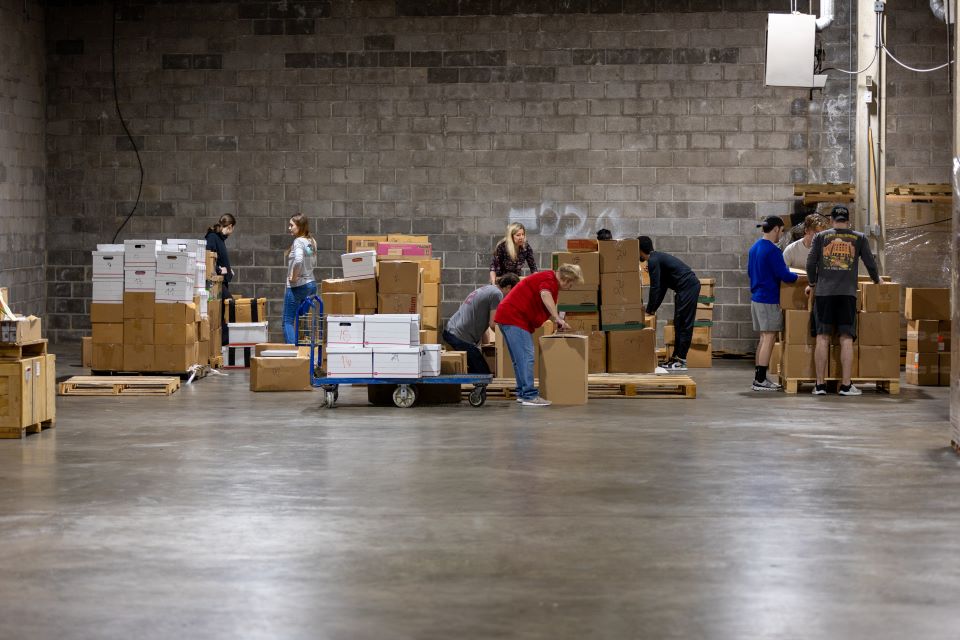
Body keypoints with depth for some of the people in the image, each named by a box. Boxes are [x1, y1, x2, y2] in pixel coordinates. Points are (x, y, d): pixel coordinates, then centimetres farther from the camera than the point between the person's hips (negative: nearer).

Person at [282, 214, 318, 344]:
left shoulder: (298, 242, -16)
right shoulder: (311, 242, 9)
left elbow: (298, 260, -33)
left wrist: (294, 276, -19)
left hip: (297, 285, -8)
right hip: (311, 283, 8)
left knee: (288, 321, -4)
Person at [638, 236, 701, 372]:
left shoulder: (653, 261, -10)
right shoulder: (658, 258, 22)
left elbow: (655, 288, -12)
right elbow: (662, 287, 26)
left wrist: (649, 311, -4)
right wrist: (653, 309, 25)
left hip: (687, 287, -10)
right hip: (690, 286, 10)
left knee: (684, 324, -8)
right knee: (679, 324, 12)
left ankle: (681, 361, -8)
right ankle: (676, 357, 15)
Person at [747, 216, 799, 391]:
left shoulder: (754, 248, 11)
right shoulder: (772, 250, -17)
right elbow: (784, 275, -19)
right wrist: (799, 277, -3)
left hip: (756, 298, 9)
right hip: (769, 300, -9)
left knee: (764, 338, 15)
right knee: (769, 339, -4)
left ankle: (759, 377, 18)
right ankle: (761, 380, -4)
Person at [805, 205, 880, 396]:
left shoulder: (821, 236, 10)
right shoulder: (859, 238, 10)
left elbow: (811, 262, 5)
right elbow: (870, 264, 9)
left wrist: (812, 283, 21)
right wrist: (876, 280, 29)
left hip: (824, 292, 1)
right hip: (847, 293, -1)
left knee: (822, 338, 2)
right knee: (846, 339, 1)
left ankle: (820, 384, 2)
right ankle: (846, 385, -2)